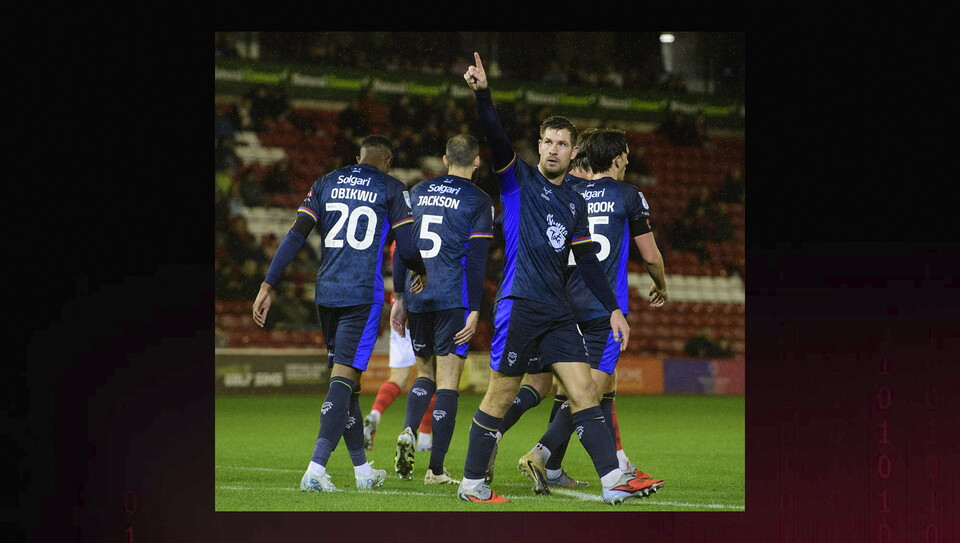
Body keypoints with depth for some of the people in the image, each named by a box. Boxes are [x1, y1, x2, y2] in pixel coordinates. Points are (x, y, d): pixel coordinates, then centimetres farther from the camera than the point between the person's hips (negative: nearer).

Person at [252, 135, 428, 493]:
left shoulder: (326, 184, 12)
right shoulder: (391, 188, 3)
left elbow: (295, 237, 3)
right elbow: (407, 249, 0)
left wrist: (268, 285, 2)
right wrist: (422, 274, 22)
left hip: (327, 291, 5)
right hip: (364, 294, -4)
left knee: (345, 378, 14)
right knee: (344, 377, -9)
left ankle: (362, 469, 22)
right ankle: (315, 469, -22)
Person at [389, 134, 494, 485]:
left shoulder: (417, 193, 11)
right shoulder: (478, 202, -2)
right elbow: (476, 259, -8)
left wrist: (399, 298, 17)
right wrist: (474, 310, -8)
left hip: (417, 298, 4)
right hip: (453, 298, -4)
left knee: (425, 373, 19)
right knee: (447, 382, -1)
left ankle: (408, 431, -7)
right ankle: (436, 469, -4)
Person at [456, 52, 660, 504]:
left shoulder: (575, 203, 17)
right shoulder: (519, 180, 2)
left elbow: (587, 260, 19)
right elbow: (495, 138, -15)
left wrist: (613, 309, 13)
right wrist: (482, 94, -30)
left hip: (557, 312, 6)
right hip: (519, 305, -5)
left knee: (584, 390, -2)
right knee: (500, 396, -3)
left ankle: (612, 479, -6)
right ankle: (471, 483, 6)